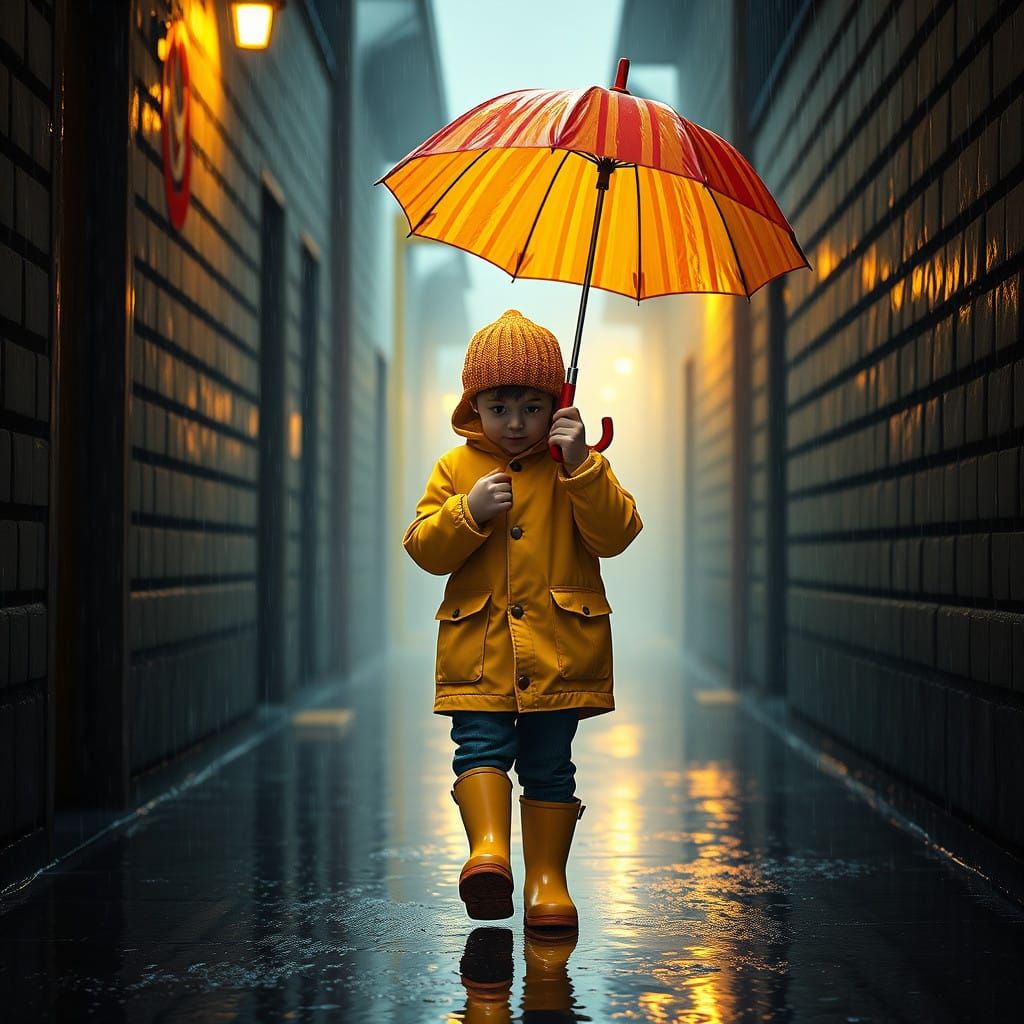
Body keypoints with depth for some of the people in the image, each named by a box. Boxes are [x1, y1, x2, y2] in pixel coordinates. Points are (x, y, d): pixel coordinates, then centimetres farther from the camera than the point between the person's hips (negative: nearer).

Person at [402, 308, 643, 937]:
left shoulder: (577, 465, 5)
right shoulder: (456, 468, 7)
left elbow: (617, 534, -7)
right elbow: (425, 550, 3)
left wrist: (582, 463, -18)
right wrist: (469, 514, -15)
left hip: (560, 648, -1)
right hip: (479, 646, 1)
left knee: (550, 763, 4)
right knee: (482, 745, -15)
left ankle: (548, 877, 10)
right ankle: (488, 848, -23)